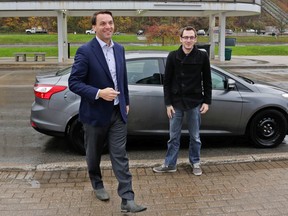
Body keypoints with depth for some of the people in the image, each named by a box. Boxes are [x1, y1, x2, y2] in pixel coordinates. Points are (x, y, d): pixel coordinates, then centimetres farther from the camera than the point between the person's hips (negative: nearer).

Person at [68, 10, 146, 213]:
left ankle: (127, 199, 2)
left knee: (120, 156, 0)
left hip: (117, 112, 4)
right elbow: (74, 83, -16)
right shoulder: (85, 51, -14)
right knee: (94, 155, 16)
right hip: (95, 113, -4)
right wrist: (99, 93, -26)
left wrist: (126, 102, 17)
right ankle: (97, 184, 41)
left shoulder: (119, 49, 6)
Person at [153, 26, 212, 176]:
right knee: (174, 136, 9)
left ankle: (195, 163, 28)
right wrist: (168, 103, -4)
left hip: (194, 103, 0)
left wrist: (207, 101, -2)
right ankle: (170, 164, 21)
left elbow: (207, 81, 3)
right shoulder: (173, 56, -3)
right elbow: (167, 81, 0)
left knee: (195, 136, 12)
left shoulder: (202, 56, -3)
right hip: (176, 102, 0)